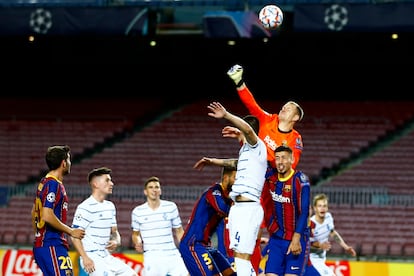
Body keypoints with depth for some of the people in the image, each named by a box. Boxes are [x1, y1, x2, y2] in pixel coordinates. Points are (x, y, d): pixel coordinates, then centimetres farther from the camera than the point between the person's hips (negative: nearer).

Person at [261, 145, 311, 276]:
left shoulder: (300, 180, -12)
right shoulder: (271, 179, 3)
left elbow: (304, 212, -16)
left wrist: (296, 239, -20)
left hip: (296, 239, -5)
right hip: (276, 239, 5)